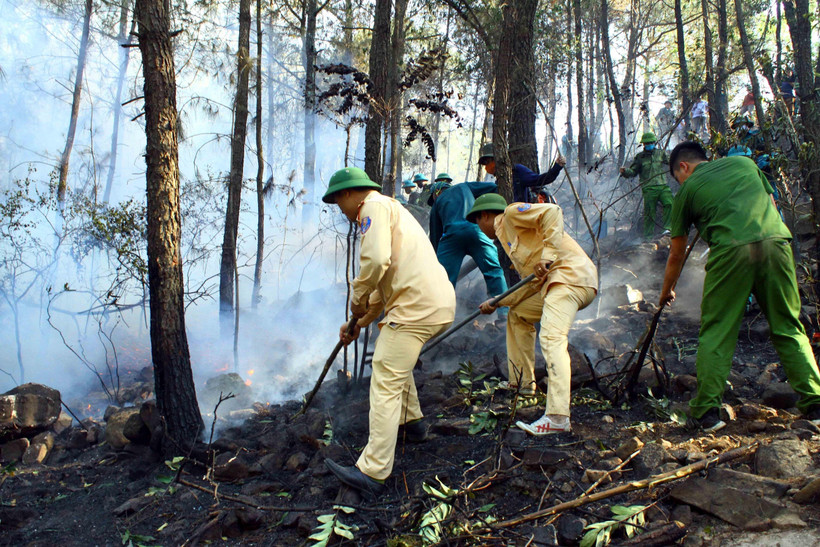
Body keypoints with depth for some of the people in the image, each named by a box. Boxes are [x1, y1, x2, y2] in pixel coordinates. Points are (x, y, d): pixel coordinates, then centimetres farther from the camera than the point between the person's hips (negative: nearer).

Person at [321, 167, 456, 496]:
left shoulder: (375, 206, -2)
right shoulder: (391, 209, 29)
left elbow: (377, 260, -21)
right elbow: (387, 281, 30)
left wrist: (357, 298, -5)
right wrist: (360, 323, 29)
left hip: (415, 308, -10)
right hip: (439, 304, 10)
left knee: (386, 383, -8)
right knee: (393, 356, 31)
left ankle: (372, 472, -5)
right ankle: (412, 422, 41)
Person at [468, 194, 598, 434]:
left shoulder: (511, 213, 2)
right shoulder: (507, 236, 28)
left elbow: (552, 211, -16)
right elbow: (531, 284, 23)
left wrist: (549, 255, -22)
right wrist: (496, 302, 21)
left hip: (570, 274, -10)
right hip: (555, 281, 10)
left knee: (551, 337, -23)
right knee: (517, 315, 23)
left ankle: (558, 417, -32)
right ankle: (522, 381, 31)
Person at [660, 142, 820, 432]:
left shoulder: (688, 189, 18)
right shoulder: (744, 162, 27)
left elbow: (676, 255, 24)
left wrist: (666, 293, 37)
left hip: (731, 249, -3)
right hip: (776, 240, 3)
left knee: (716, 333, 5)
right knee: (788, 327, 14)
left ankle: (708, 411, 3)